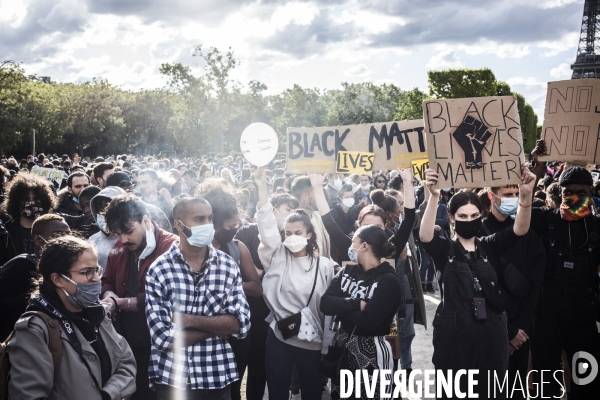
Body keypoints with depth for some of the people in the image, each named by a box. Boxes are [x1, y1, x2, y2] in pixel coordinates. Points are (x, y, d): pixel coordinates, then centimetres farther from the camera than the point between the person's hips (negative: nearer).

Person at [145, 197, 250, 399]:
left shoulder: (228, 265, -3)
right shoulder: (159, 270, -11)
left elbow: (241, 324, -10)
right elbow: (163, 337, -17)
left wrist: (190, 320, -18)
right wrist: (219, 324, -12)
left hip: (218, 377, 2)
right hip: (172, 379, -2)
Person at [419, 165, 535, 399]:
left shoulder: (488, 247, 6)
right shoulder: (444, 249, -1)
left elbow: (520, 229, -8)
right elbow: (425, 236, -23)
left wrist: (526, 195, -27)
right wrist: (434, 196, -37)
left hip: (491, 333, 3)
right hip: (453, 335, -3)